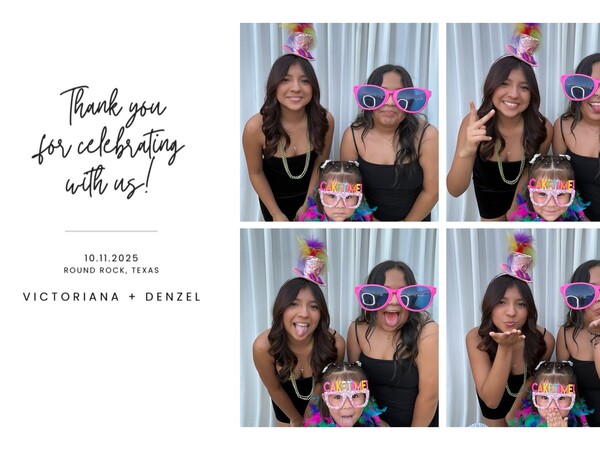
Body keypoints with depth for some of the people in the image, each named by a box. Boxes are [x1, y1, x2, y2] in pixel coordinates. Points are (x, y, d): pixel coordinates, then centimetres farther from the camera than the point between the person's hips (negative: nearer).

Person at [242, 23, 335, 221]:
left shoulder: (324, 120, -24)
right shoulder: (256, 127, -29)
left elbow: (320, 163, -8)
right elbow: (256, 173, -14)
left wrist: (307, 204, -4)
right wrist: (276, 214, -8)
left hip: (310, 192, 1)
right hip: (273, 196, -1)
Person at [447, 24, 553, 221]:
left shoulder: (543, 128, -27)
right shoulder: (473, 122, -28)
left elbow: (530, 170, -9)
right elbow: (454, 191, -34)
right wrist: (467, 152, -50)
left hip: (522, 193, 0)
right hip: (488, 193, 0)